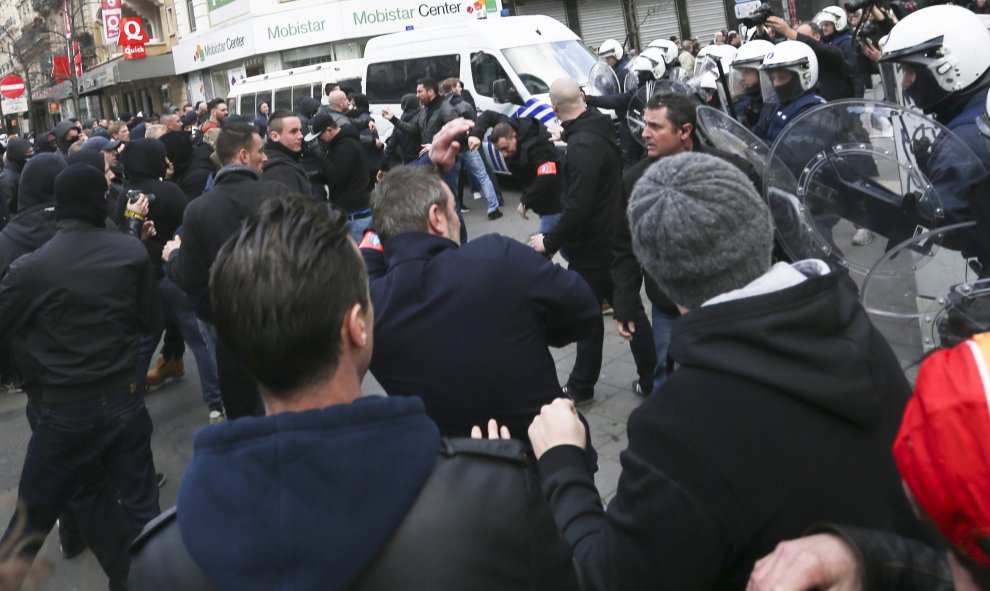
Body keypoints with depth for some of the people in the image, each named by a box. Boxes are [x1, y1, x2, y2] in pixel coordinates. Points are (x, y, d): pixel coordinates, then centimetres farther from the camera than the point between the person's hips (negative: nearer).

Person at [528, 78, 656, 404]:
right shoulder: (602, 128, 2)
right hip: (617, 238, 9)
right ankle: (650, 377, 25)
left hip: (592, 246, -9)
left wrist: (550, 242, -18)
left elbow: (577, 208, -30)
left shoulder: (581, 147, -27)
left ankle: (581, 387, 20)